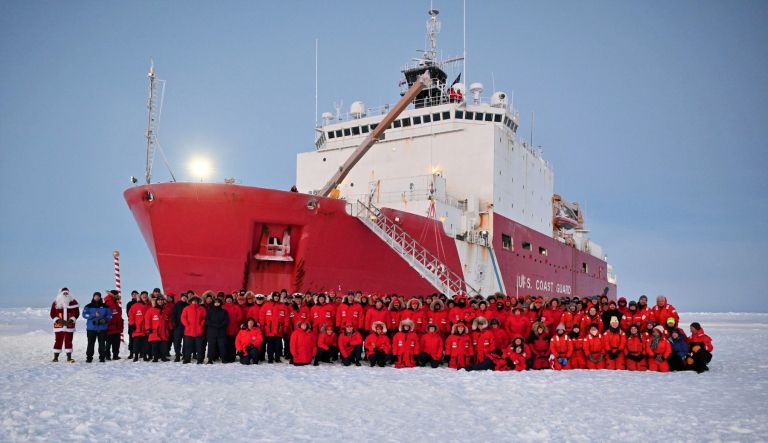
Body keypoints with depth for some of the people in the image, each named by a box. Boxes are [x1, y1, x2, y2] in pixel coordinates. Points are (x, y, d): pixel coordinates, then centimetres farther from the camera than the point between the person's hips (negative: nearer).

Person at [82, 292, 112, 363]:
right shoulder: (88, 306, 7)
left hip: (102, 328, 1)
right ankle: (89, 357, 4)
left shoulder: (105, 306, 10)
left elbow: (110, 315, 6)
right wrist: (94, 315, -15)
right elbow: (84, 314, -5)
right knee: (90, 343, -1)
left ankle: (102, 357, 7)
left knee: (102, 343, 2)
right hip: (91, 328, -1)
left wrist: (105, 319, -13)